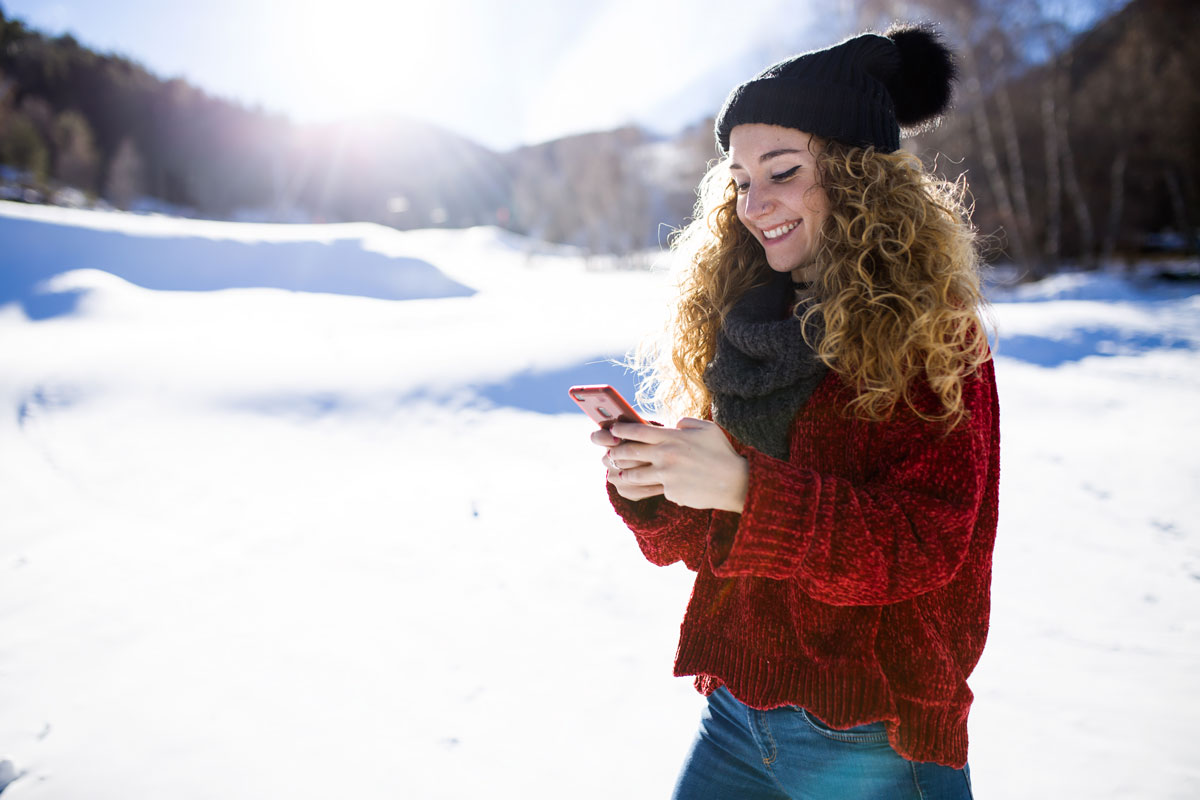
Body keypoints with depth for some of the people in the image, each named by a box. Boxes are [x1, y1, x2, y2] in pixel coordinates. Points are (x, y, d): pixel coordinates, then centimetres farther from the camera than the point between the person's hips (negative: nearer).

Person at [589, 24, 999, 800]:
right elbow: (703, 545, 4)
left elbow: (922, 548, -19)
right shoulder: (737, 327, 2)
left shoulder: (934, 341, -11)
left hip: (872, 736, -4)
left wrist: (744, 488, -31)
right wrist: (650, 484, -18)